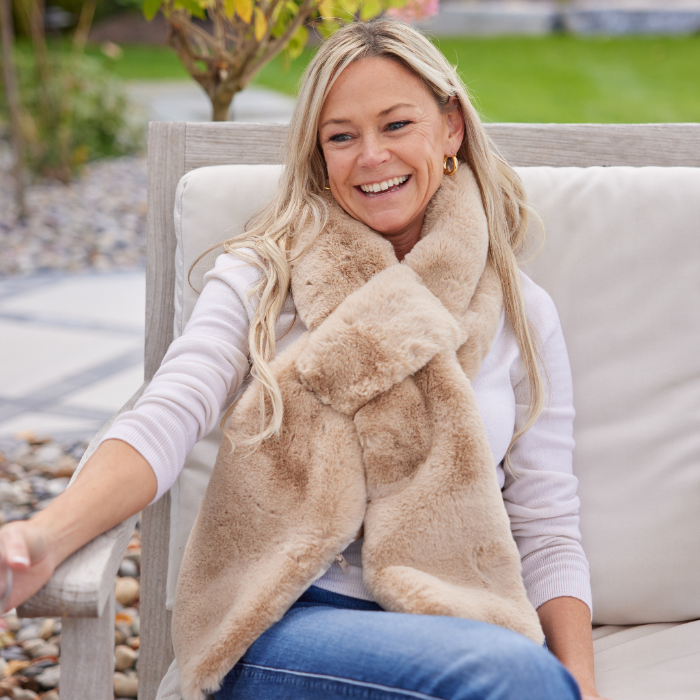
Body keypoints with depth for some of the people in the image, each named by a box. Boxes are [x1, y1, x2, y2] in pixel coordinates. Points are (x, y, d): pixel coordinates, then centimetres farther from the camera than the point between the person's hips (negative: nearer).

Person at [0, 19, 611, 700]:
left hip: (454, 630, 3)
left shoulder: (520, 312, 10)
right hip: (283, 621, -3)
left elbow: (548, 533, 10)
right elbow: (165, 420, -11)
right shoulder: (260, 278, 5)